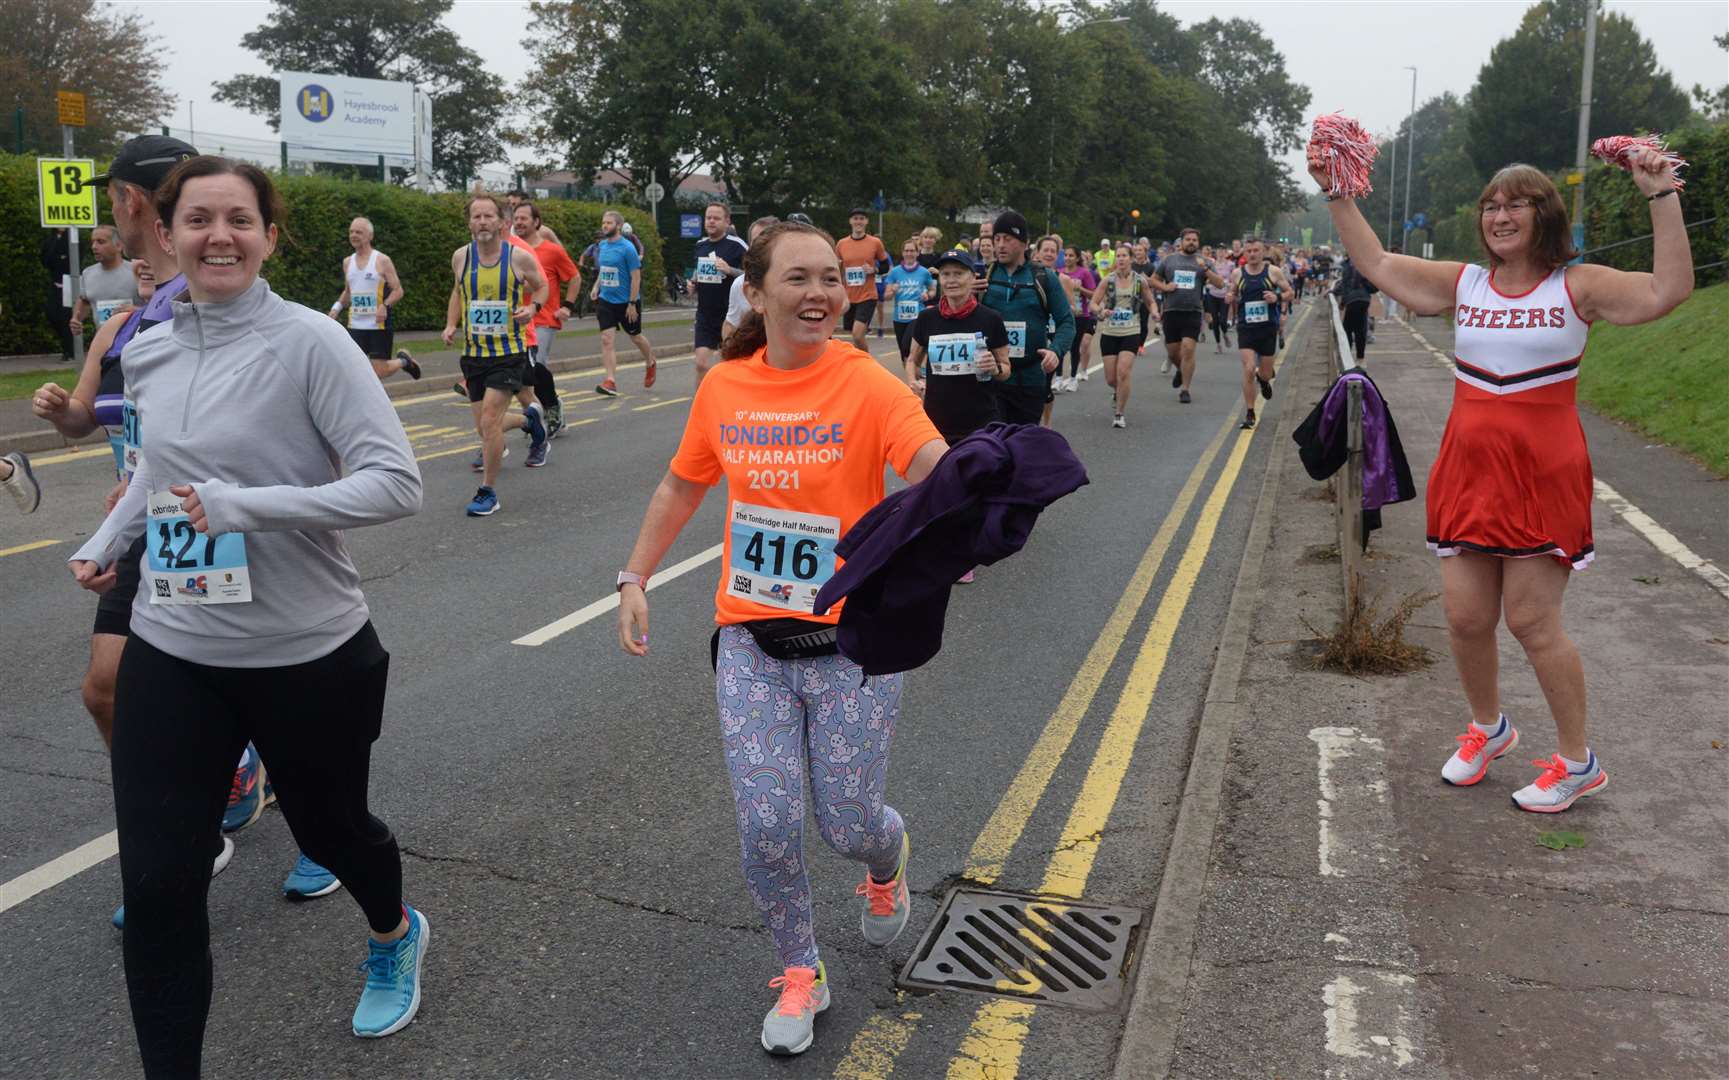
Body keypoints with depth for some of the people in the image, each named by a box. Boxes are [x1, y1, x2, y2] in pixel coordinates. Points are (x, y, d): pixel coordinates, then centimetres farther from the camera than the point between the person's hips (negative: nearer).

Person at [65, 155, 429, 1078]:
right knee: (156, 886, 0)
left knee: (330, 828, 19)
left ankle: (395, 936, 53)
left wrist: (252, 506, -29)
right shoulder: (147, 354, 4)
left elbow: (396, 483, -22)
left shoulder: (308, 342, -14)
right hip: (171, 655, 4)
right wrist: (108, 541, 11)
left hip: (308, 654, -4)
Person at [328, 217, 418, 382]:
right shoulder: (348, 262, 10)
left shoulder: (382, 260, -5)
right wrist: (337, 307, 7)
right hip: (355, 326, 4)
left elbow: (398, 291, -7)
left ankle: (403, 360, 28)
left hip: (379, 326, -4)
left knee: (379, 373, -3)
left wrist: (385, 306, -24)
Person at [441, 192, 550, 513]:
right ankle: (530, 420, 43)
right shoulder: (461, 257, 0)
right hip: (473, 352, 4)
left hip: (509, 352, -4)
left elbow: (541, 286, 9)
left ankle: (488, 492, -1)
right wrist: (451, 324, 5)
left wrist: (533, 307, -12)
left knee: (489, 420, -16)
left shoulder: (520, 257, -9)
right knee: (484, 427, 10)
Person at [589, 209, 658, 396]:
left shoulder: (627, 247, -15)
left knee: (635, 337, 14)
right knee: (606, 339, -8)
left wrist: (632, 304, -17)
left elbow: (636, 277, -14)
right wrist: (596, 287, 6)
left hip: (626, 302, -5)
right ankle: (611, 381, -11)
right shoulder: (602, 245, 4)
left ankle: (650, 364, 42)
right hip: (606, 300, 5)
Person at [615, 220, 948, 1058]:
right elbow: (682, 488, 14)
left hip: (851, 645, -2)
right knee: (767, 825, 0)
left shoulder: (867, 385, -15)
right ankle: (800, 975, 28)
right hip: (751, 642, 3)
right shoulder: (723, 388, -2)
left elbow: (938, 469, -31)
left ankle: (887, 860, 46)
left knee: (848, 827, 5)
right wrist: (634, 580, 11)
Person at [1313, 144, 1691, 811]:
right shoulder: (1464, 283, 7)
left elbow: (1668, 291, -17)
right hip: (1468, 474, 4)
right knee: (1465, 617, 7)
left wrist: (1662, 198, -19)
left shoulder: (1577, 287, -4)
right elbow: (1377, 266, 10)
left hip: (1543, 479, -4)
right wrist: (1338, 198, 6)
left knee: (1532, 622, -2)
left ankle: (1577, 762, 17)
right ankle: (1487, 729, 34)